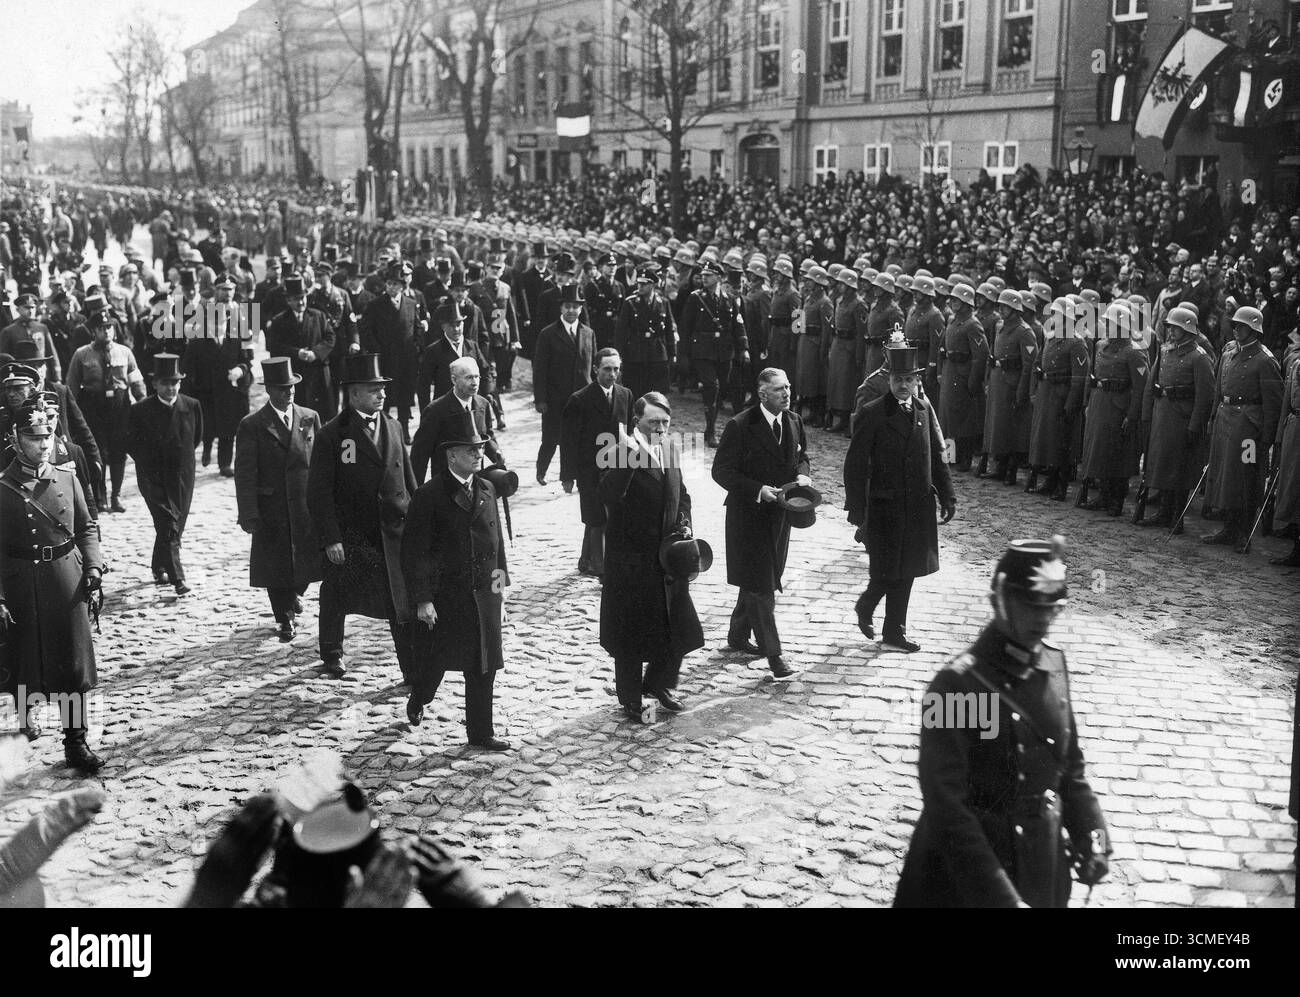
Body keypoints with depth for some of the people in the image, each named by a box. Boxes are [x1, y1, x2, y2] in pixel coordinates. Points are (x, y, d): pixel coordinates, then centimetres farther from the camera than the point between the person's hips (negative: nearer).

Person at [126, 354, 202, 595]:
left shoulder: (192, 406, -1)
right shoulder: (141, 410, -8)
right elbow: (132, 444, 3)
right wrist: (149, 464, 3)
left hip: (182, 477, 3)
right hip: (153, 477, -3)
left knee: (176, 526, 10)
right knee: (168, 524, -12)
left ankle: (159, 568, 31)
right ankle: (176, 577, -12)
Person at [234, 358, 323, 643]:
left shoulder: (310, 418, 7)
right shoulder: (251, 426, -3)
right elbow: (245, 475, -6)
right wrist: (249, 514, -11)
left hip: (307, 505, 2)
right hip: (271, 509, -2)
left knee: (308, 559, 2)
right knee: (276, 564, 4)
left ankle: (294, 593, 35)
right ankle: (286, 619, 22)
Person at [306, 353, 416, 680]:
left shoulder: (393, 427, 8)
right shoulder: (332, 434, -8)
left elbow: (407, 479, 14)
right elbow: (319, 492, -10)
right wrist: (330, 539, -15)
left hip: (394, 532, 3)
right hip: (349, 536, -3)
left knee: (404, 604, -2)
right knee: (336, 598, 15)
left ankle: (413, 668, 4)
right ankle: (332, 653, 38)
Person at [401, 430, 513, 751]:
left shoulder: (487, 490, 7)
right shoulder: (429, 495, -10)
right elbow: (414, 552, -11)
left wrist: (500, 590, 13)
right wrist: (422, 599, -14)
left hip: (484, 595, 4)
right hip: (444, 596, -4)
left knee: (483, 667, 6)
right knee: (433, 660, 11)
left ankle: (481, 732, 17)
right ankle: (417, 702, 42)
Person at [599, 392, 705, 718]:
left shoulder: (670, 447, 7)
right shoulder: (622, 450, -14)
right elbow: (609, 495, -30)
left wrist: (684, 525, 5)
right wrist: (628, 459, -37)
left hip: (668, 553, 6)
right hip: (631, 556, -6)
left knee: (679, 627, 11)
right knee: (630, 630, 5)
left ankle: (659, 684, 33)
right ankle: (631, 698, 21)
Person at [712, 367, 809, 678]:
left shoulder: (794, 422, 3)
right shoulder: (740, 426, -16)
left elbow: (800, 455, 20)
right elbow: (722, 471, -14)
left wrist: (801, 475, -3)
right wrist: (758, 490, -24)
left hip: (780, 513, 7)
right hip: (749, 515, -7)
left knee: (760, 581, 17)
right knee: (760, 585, -6)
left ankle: (738, 635, 35)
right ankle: (772, 652, -1)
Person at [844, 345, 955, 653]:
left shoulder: (924, 409, 6)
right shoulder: (873, 413, -10)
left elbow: (937, 456, 13)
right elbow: (855, 466, -10)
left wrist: (947, 496, 9)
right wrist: (858, 513, -13)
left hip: (918, 506, 5)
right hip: (884, 506, -5)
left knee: (906, 570, 11)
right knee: (887, 572, -2)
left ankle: (895, 631, 22)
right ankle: (866, 606, 28)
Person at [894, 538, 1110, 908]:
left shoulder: (1054, 665, -1)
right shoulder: (959, 685, -22)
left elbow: (1070, 763, 11)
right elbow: (946, 806, -24)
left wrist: (1091, 837, 3)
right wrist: (997, 896, -27)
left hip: (1042, 861, 6)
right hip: (967, 869, -6)